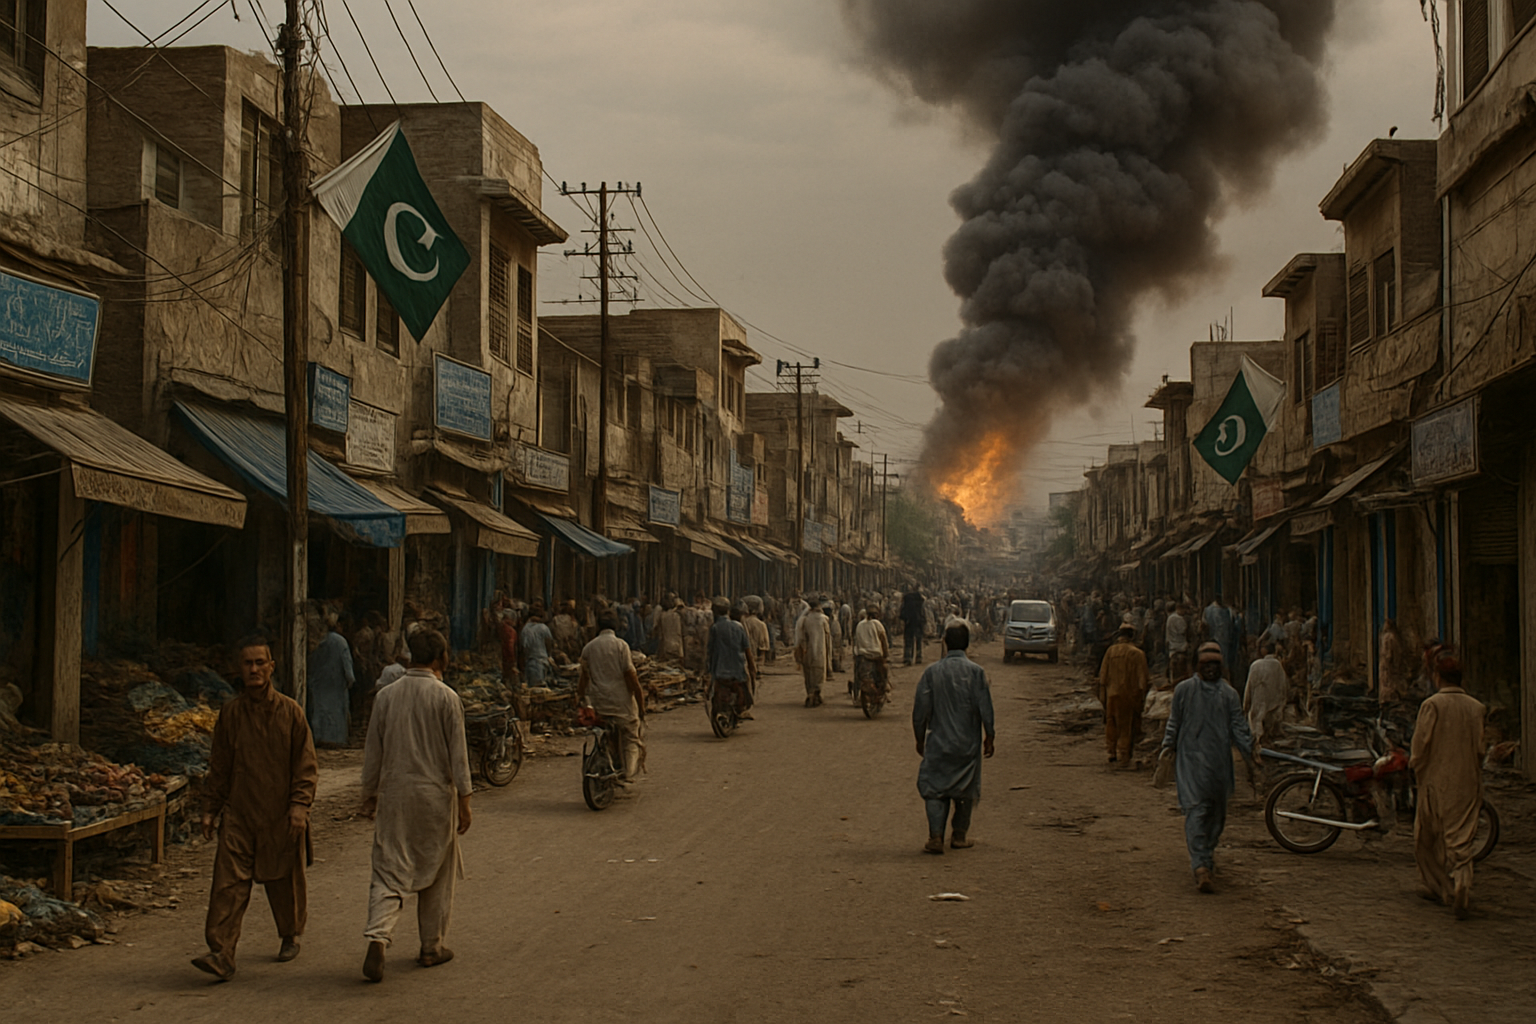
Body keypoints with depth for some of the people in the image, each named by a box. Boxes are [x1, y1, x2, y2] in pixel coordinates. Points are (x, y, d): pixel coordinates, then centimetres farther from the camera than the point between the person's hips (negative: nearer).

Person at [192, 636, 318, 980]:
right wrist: (209, 808, 9)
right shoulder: (230, 712, 4)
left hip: (280, 816, -1)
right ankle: (221, 954, -15)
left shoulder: (290, 711, -1)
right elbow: (218, 767, 12)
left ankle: (291, 936, 35)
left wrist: (299, 806, -11)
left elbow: (306, 765, 0)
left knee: (285, 880, 12)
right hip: (239, 813, 1)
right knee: (228, 881, -11)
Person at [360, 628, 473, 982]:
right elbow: (457, 752, -7)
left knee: (388, 871, 2)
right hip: (435, 794, -2)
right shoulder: (446, 698, -8)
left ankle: (377, 938, -19)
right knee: (437, 872, 12)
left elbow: (373, 750, 7)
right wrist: (464, 799, -2)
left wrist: (369, 793, 17)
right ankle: (432, 946, 21)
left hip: (394, 794, 2)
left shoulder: (387, 695, 2)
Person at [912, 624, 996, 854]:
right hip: (968, 742, 0)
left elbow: (920, 708, -1)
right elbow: (985, 707, -6)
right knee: (965, 788, 15)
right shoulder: (976, 671, -7)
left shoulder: (932, 671, -4)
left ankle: (936, 836, -10)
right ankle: (960, 835, 23)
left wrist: (920, 738, 11)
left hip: (939, 741, 0)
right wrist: (990, 736, 5)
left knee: (935, 788, 3)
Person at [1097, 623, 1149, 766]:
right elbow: (1142, 678, -7)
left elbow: (1103, 674, 3)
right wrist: (1142, 694, 2)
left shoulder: (1111, 651, -1)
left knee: (1111, 724, 15)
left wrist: (1102, 693, 11)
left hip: (1112, 694, 2)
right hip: (1130, 694, -2)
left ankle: (1112, 752, 17)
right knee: (1127, 726, 8)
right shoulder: (1138, 654, -8)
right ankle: (1123, 754, 9)